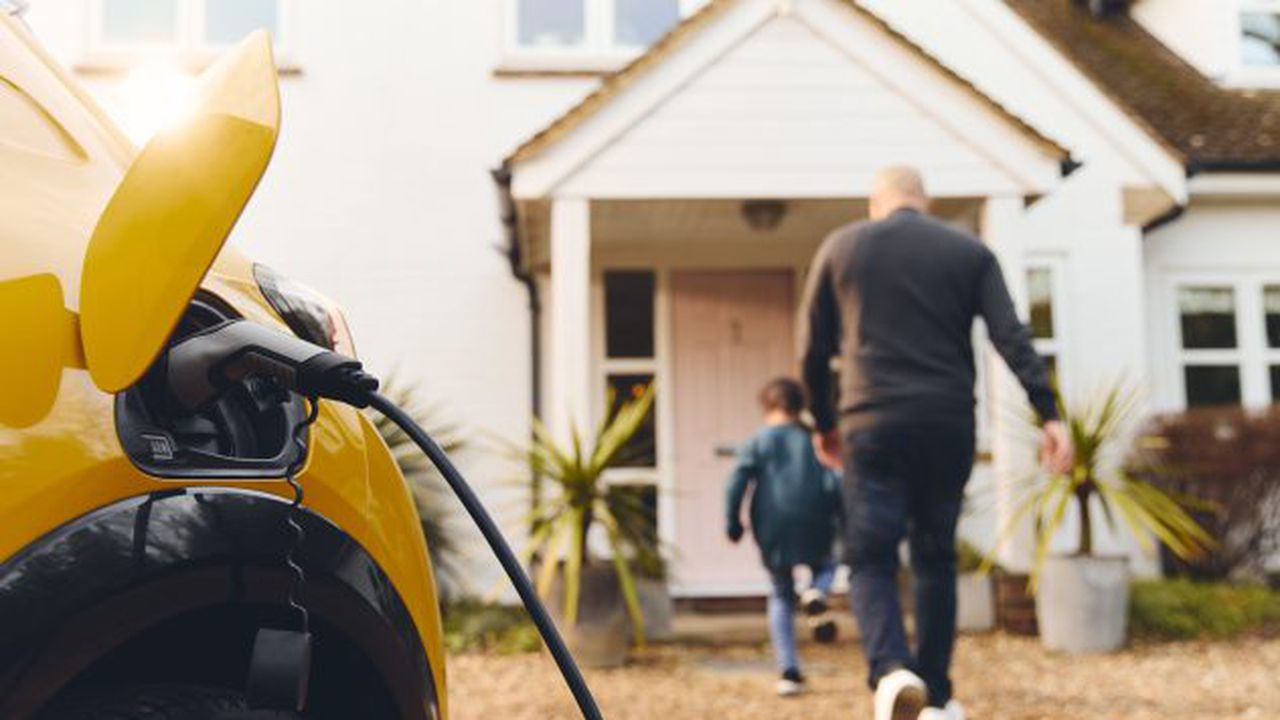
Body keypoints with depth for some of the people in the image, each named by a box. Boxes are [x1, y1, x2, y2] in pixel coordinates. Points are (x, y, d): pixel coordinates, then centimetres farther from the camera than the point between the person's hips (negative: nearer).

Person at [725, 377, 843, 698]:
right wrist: (843, 522, 8)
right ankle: (816, 591, -10)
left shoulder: (757, 442, 6)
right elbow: (833, 484, 0)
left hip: (772, 531, 0)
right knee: (825, 565, 27)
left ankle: (789, 671, 7)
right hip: (813, 527, 0)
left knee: (781, 596, 14)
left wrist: (733, 523, 5)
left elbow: (737, 483, -3)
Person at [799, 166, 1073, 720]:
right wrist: (1049, 414, -8)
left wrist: (824, 423, 21)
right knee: (935, 559, 14)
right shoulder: (970, 252, 10)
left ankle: (891, 670, -22)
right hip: (949, 427, 2)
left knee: (870, 558, 2)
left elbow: (814, 349, 10)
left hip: (872, 427, -1)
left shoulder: (840, 247, 9)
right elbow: (1012, 337, -4)